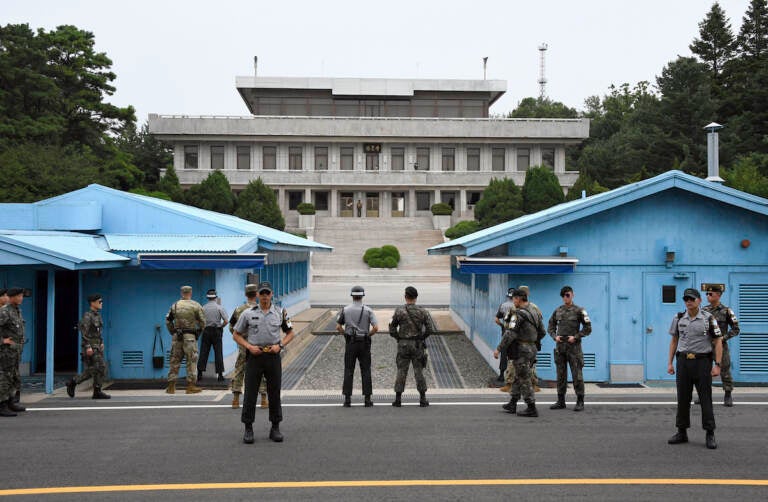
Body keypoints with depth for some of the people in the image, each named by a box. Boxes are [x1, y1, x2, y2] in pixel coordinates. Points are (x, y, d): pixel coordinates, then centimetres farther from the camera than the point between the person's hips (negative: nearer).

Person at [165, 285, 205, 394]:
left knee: (174, 361, 9)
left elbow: (168, 321, 9)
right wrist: (199, 332, 11)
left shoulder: (174, 306, 6)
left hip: (176, 336, 3)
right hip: (190, 336, -3)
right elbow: (202, 321, -3)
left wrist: (172, 332, 16)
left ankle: (171, 386, 11)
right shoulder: (196, 305, -3)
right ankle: (190, 386, 3)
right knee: (191, 361, 3)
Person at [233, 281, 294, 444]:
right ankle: (248, 429, 10)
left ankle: (275, 428, 16)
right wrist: (249, 347, -9)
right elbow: (237, 335, 6)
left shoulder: (281, 313, 4)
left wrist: (280, 345, -5)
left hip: (273, 356, 1)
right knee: (250, 394, 0)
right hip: (254, 356, -1)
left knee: (274, 393, 6)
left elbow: (290, 333, 12)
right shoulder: (248, 314, 0)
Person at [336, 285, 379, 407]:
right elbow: (376, 328, -11)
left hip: (350, 343, 0)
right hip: (364, 343, 0)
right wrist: (368, 335, 4)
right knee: (365, 371, 6)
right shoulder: (368, 310, -3)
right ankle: (367, 399, 5)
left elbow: (338, 327, 1)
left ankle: (347, 399, 2)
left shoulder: (345, 310, 0)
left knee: (348, 371, 5)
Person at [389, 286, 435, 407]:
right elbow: (430, 329, -6)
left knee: (401, 372, 6)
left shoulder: (399, 311, -5)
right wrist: (422, 337, 9)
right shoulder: (422, 311, -3)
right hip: (418, 345, 0)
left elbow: (392, 330, -2)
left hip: (403, 345, 0)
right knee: (419, 371, 6)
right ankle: (422, 399, 7)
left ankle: (398, 399, 6)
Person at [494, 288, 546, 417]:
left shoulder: (518, 314, -16)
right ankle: (512, 404, 25)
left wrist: (499, 349, -17)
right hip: (532, 349, 9)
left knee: (524, 380, -2)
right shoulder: (535, 313, 10)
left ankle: (531, 408, -1)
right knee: (518, 377, 18)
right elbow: (542, 332, 16)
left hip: (521, 350, -9)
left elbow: (510, 334, -21)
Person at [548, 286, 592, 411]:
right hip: (560, 347, 4)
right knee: (561, 375, 8)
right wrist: (555, 336, -1)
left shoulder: (579, 311, -2)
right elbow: (550, 327, 17)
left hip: (574, 346, -4)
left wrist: (576, 337, -11)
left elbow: (588, 328, -2)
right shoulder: (557, 311, 10)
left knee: (577, 375, -3)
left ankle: (580, 402, 3)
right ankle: (561, 401, 15)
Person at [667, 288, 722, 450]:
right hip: (683, 361, 3)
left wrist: (717, 365, -12)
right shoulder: (678, 318, 5)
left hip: (702, 361, -3)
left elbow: (718, 342, -5)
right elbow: (674, 341, 12)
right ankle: (682, 433, 15)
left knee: (705, 398, -2)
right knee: (683, 398, 7)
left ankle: (710, 434, 6)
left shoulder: (708, 318, -5)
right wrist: (670, 363, 6)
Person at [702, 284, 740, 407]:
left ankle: (728, 396, 13)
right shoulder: (704, 310, 5)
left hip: (721, 345, -3)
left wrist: (724, 337, -13)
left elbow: (736, 329, -3)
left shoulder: (726, 311, -5)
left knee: (725, 371, 2)